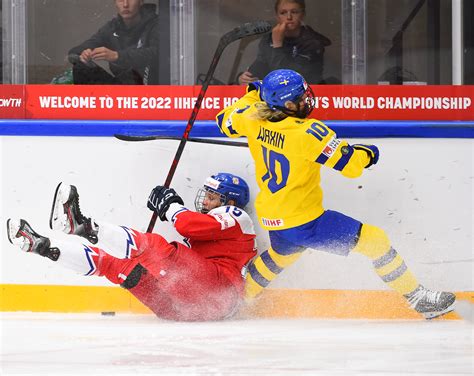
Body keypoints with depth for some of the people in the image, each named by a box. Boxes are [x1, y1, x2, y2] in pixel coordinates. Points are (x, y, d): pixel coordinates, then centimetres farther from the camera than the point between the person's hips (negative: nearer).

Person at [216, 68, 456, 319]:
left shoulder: (252, 118, -7)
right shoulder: (307, 132, -26)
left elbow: (224, 122, 15)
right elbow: (350, 164, -25)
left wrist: (251, 96, 25)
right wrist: (367, 153, -3)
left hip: (270, 218, 8)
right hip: (304, 222, -8)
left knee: (282, 254, 39)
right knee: (375, 240, -4)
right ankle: (418, 299, -1)